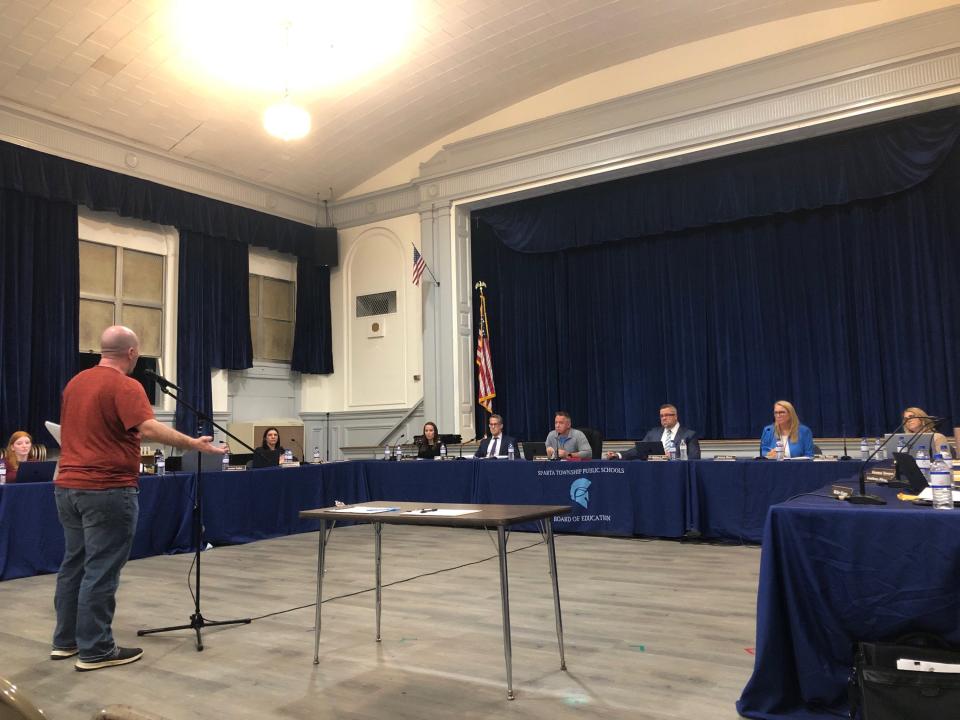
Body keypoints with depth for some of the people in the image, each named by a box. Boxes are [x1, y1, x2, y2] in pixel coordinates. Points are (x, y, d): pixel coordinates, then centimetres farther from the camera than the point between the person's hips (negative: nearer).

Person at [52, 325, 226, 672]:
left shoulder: (74, 383, 13)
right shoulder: (125, 386, -14)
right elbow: (148, 428, -30)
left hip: (67, 486, 9)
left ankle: (66, 640, 27)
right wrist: (193, 443, -30)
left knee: (73, 564, 17)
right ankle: (95, 650, 5)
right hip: (107, 490, -9)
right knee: (101, 571, -2)